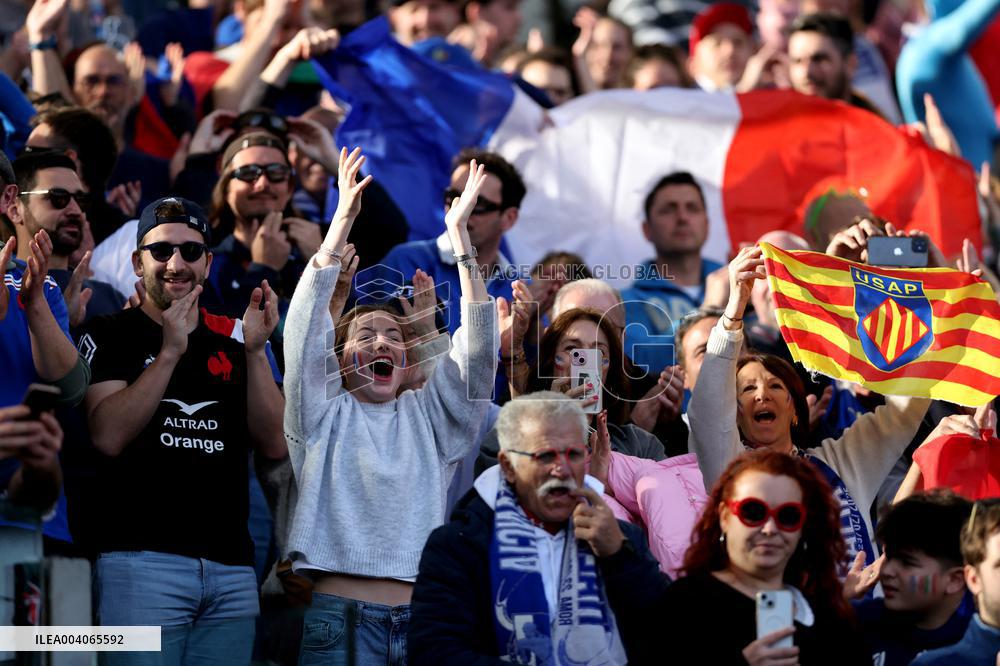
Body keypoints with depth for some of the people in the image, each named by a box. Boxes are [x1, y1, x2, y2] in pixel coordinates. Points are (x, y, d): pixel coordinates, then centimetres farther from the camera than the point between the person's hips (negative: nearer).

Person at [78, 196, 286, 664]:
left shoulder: (233, 339, 13)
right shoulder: (111, 335, 4)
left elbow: (274, 445, 6)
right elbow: (107, 436, -10)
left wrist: (255, 349, -6)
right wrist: (170, 350, -15)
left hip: (232, 567, 4)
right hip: (141, 560, -4)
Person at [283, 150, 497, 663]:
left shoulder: (428, 415, 19)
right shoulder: (325, 413, 12)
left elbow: (476, 346, 8)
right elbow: (305, 326, 1)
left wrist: (460, 234, 2)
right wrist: (342, 223, -5)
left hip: (422, 617, 3)